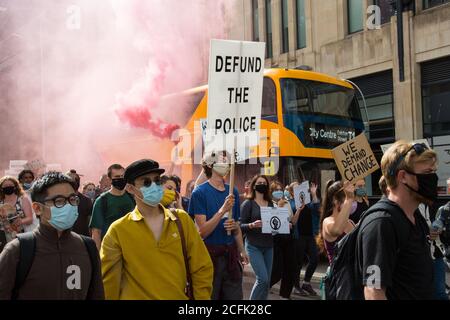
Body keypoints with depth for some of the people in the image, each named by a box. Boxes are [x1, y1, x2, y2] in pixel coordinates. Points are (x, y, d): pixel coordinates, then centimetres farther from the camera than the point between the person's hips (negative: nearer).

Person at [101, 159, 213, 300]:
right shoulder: (118, 230, -9)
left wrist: (202, 297, -6)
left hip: (179, 297, 2)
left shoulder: (182, 219, -2)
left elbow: (201, 268, -1)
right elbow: (108, 280, -5)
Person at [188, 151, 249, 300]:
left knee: (235, 295, 7)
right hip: (210, 253, -5)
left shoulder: (233, 192, 7)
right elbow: (202, 232, -14)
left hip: (231, 253, 5)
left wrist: (241, 250, 3)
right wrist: (222, 210, -24)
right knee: (210, 295, 6)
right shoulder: (200, 192, -8)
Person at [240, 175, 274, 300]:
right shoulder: (248, 203, -5)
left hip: (269, 246, 5)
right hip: (254, 246, -5)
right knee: (262, 279, -13)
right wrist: (252, 225, -26)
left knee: (267, 280, 6)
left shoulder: (270, 203, 10)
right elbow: (241, 225, -8)